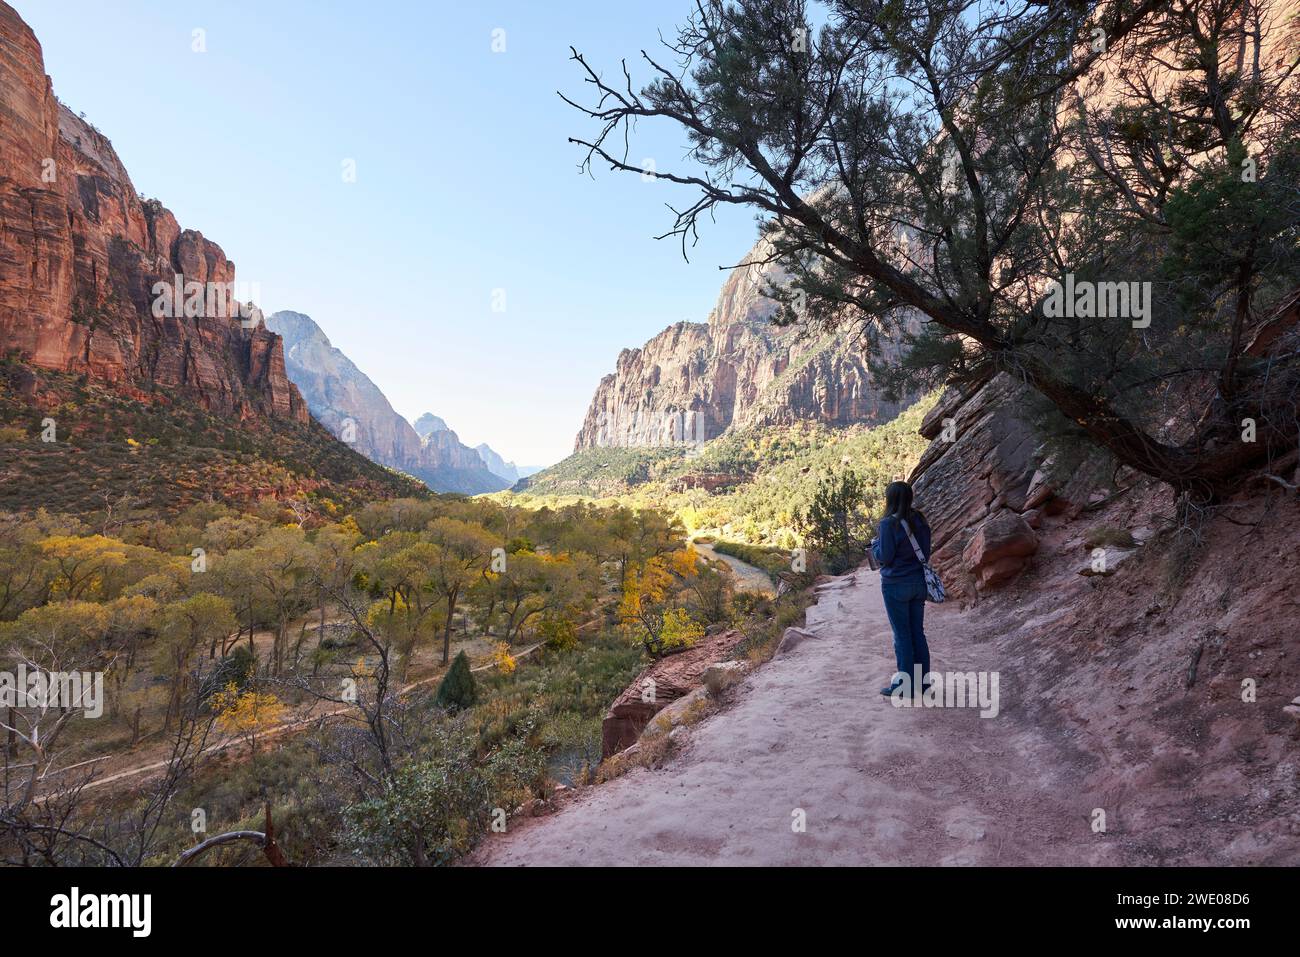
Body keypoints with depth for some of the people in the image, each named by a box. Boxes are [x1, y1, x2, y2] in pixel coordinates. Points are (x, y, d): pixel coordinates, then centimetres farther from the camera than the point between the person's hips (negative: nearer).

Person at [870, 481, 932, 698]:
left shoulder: (889, 523, -17)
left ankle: (905, 685, 9)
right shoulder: (920, 521, 4)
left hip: (896, 585, -6)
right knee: (918, 632, 14)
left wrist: (874, 544, 3)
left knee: (902, 635, 2)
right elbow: (926, 553, 10)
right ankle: (922, 681, 21)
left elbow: (884, 557, -16)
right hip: (919, 582, 6)